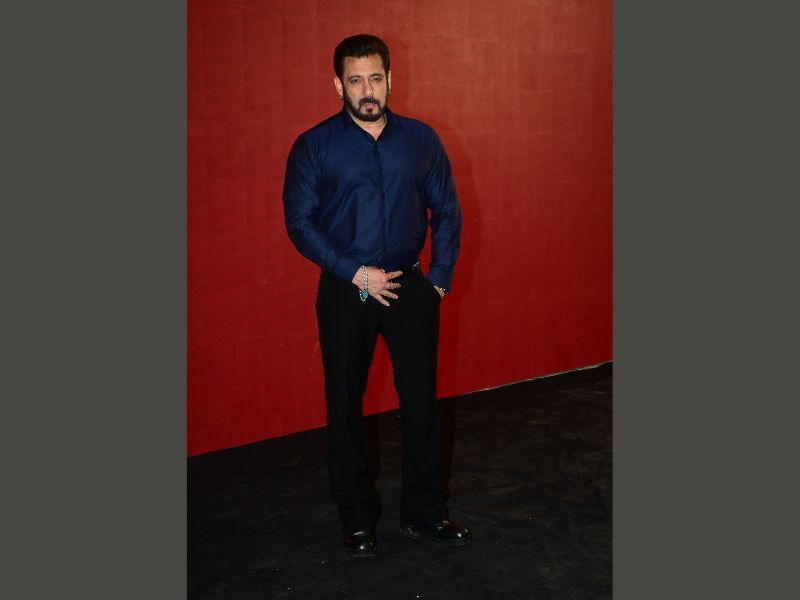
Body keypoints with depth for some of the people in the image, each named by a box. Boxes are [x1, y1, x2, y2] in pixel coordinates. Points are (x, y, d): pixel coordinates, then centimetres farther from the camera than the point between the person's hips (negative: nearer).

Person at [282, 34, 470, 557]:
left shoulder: (421, 139, 3)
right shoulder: (314, 146, -4)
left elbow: (447, 211, 7)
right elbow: (300, 221, -6)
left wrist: (440, 277, -1)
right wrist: (356, 273, -13)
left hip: (410, 286, 2)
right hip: (345, 292, -1)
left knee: (422, 399, 6)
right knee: (345, 405, 8)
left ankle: (424, 514, 24)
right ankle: (357, 518, 25)